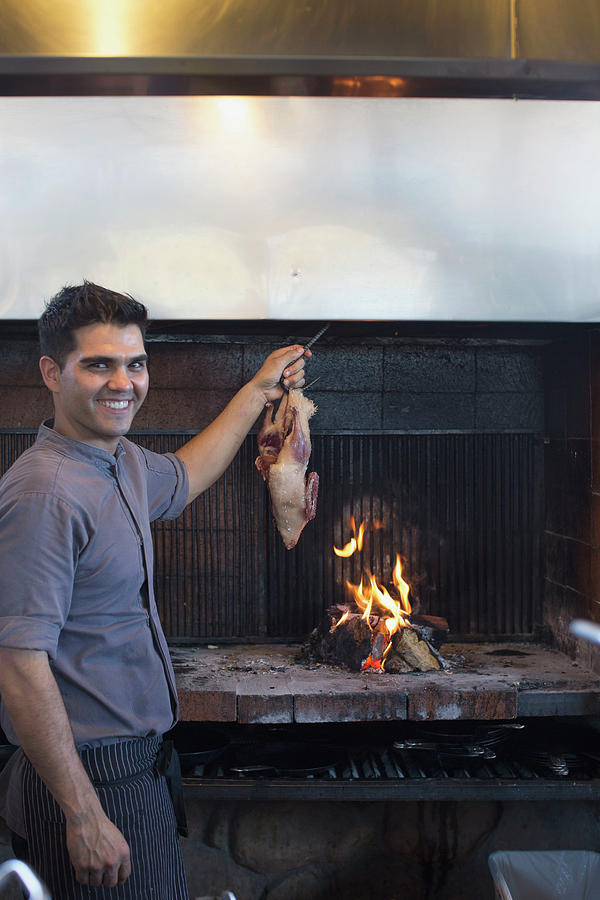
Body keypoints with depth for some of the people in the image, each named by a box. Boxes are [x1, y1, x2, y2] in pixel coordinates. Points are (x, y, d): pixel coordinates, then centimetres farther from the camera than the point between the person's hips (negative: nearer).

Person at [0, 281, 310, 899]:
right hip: (91, 778, -9)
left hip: (136, 762, 9)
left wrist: (259, 390, 32)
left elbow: (182, 478, 30)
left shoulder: (122, 460, 6)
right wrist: (84, 815, -24)